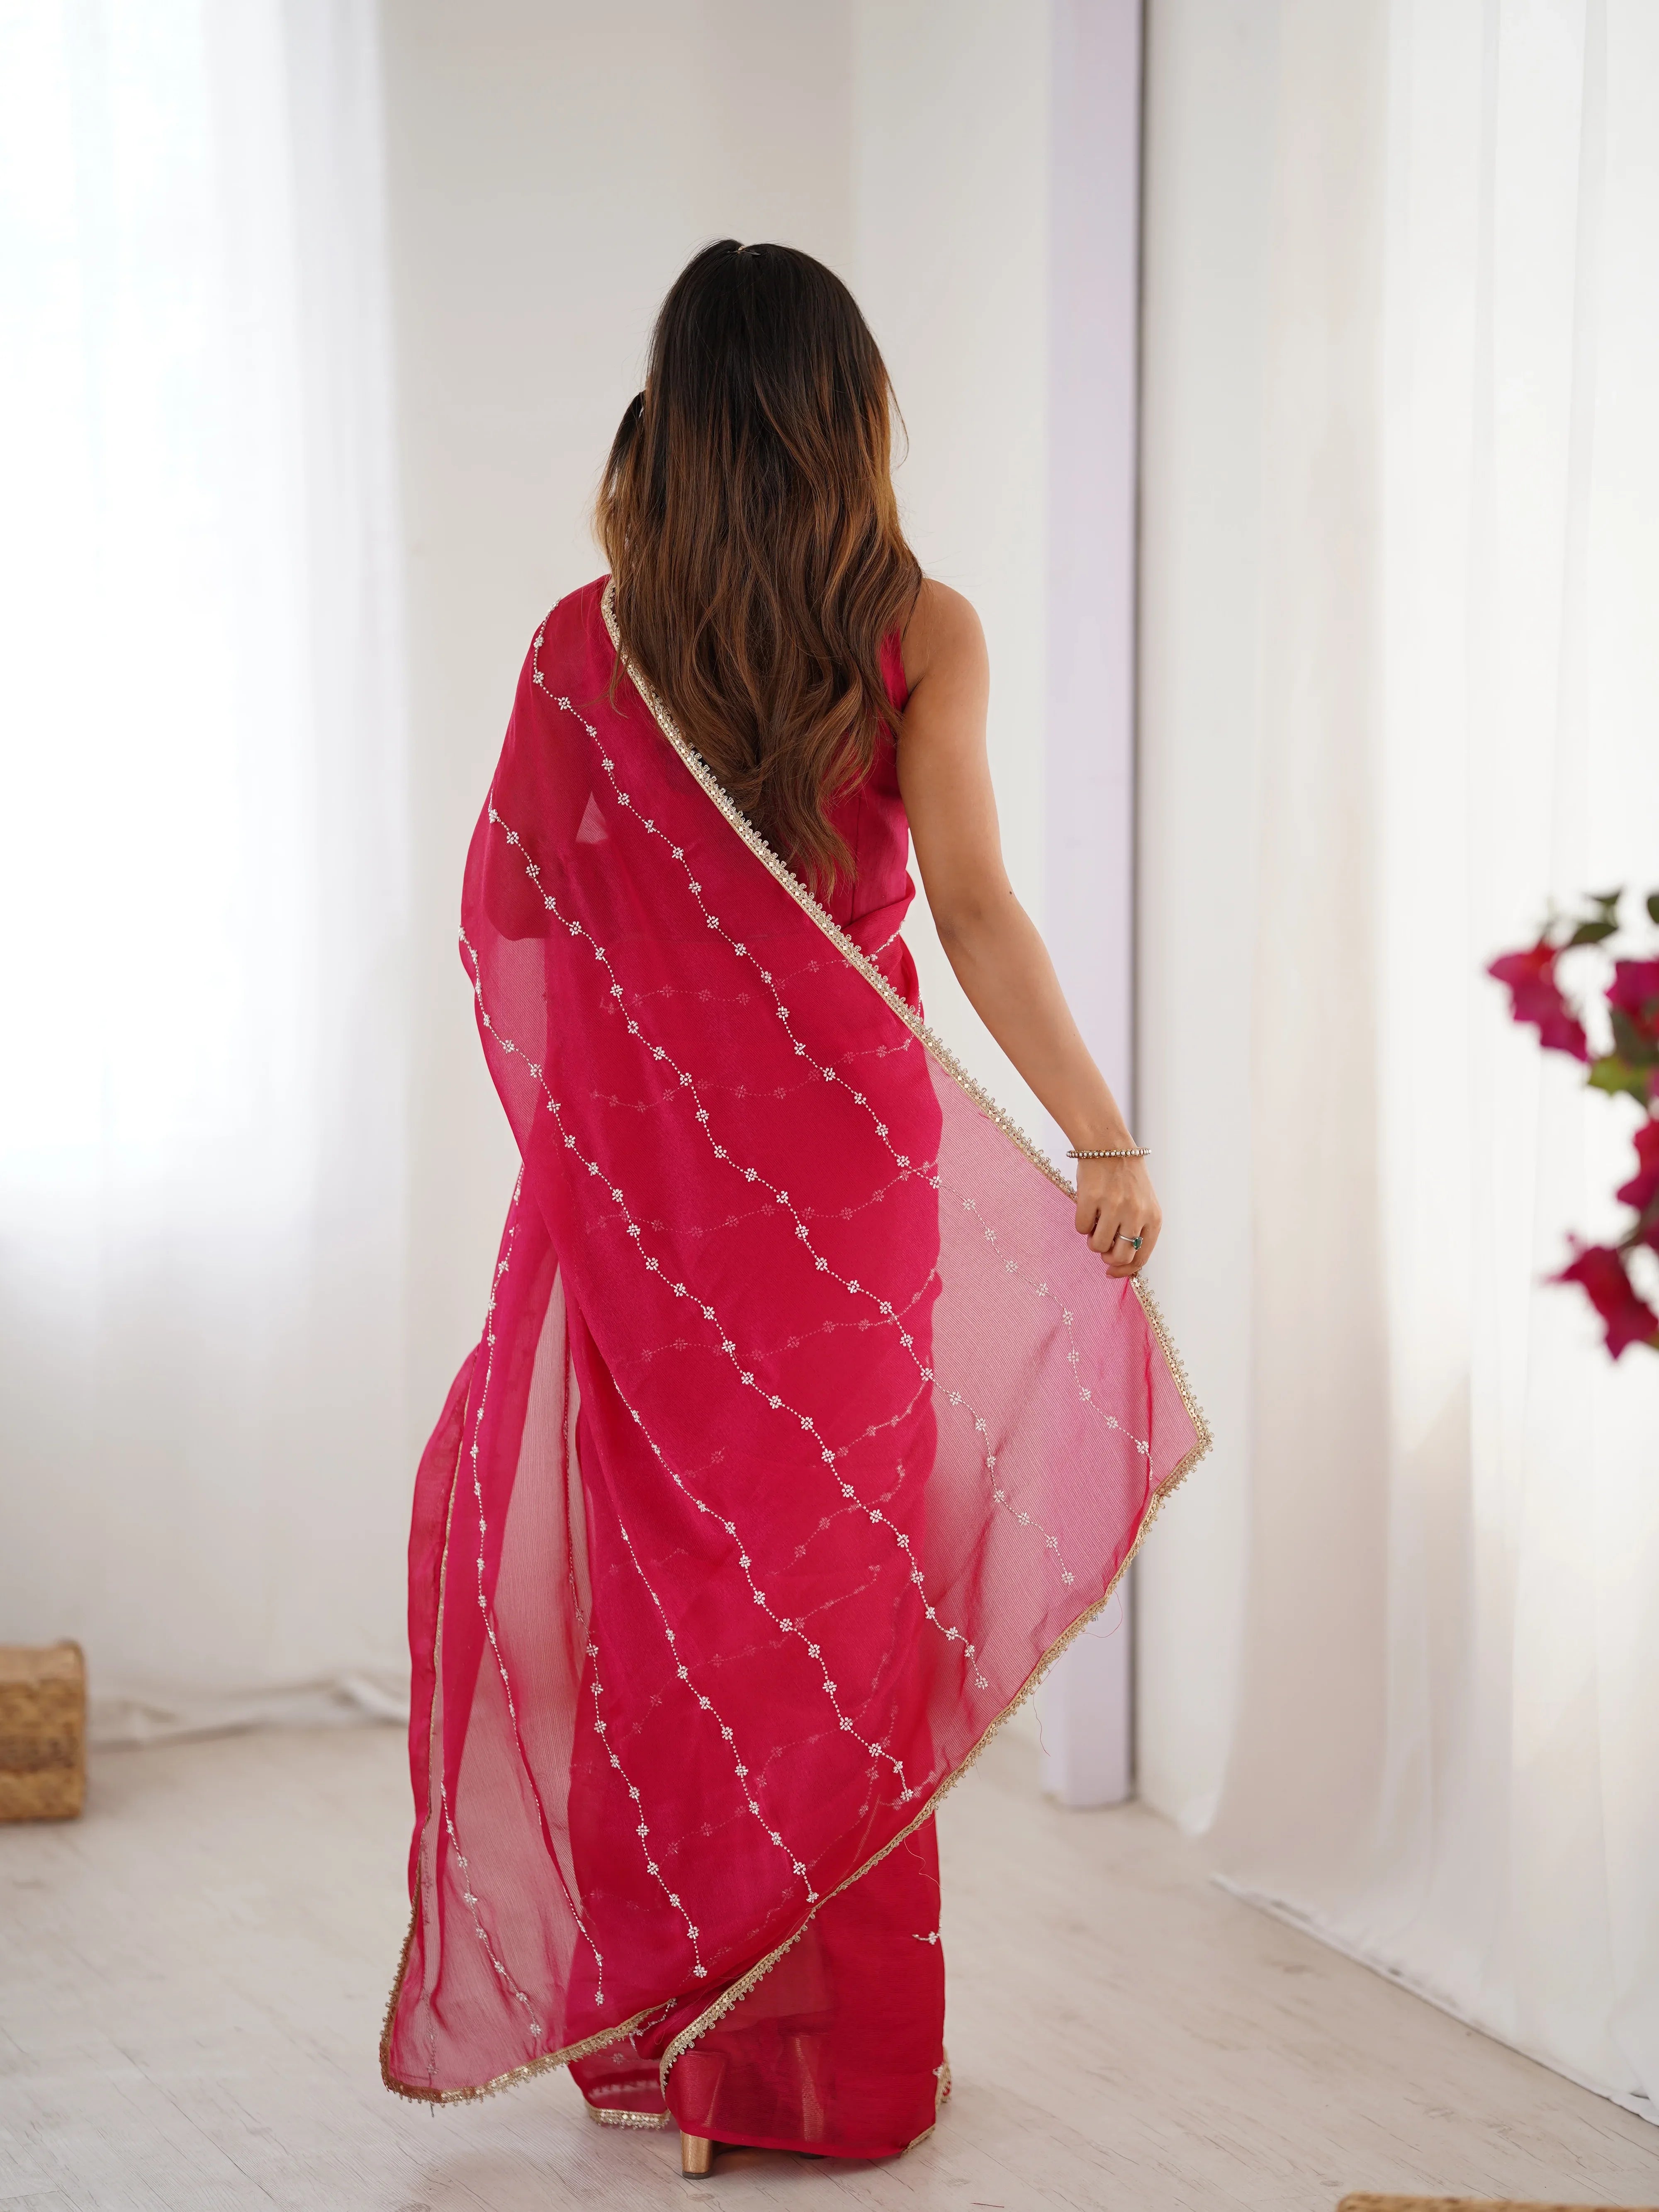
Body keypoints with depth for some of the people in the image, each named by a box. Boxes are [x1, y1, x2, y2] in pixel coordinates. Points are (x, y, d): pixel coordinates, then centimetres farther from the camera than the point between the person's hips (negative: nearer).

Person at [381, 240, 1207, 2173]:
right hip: (851, 1165, 0)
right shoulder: (920, 634, -7)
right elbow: (971, 905, -16)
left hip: (647, 1182, 1)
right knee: (845, 1576, 11)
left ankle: (667, 2049, 18)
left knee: (669, 1585, 12)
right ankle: (854, 2054, 19)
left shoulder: (591, 643, -4)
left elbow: (501, 919, 2)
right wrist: (1103, 1137, -16)